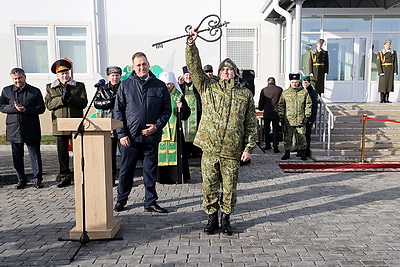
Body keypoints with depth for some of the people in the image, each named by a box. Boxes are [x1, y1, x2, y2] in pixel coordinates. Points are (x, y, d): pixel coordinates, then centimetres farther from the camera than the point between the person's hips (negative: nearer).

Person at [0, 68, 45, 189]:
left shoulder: (35, 91, 4)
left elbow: (41, 108, -2)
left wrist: (25, 109, -15)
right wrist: (14, 108, -14)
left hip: (31, 129, -2)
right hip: (14, 128, 2)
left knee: (35, 154, 1)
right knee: (17, 156, 8)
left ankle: (37, 178, 12)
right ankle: (21, 179, 21)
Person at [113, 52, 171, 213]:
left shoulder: (160, 86, 5)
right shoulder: (125, 85, 4)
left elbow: (167, 109, 6)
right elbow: (118, 110, 3)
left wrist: (157, 126, -9)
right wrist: (122, 134, -5)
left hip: (151, 137, 0)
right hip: (130, 137, 0)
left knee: (150, 171, 7)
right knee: (126, 170, 10)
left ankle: (150, 202, 20)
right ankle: (121, 199, 29)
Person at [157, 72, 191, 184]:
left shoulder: (178, 96, 6)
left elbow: (185, 115, 3)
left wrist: (182, 108, -15)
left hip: (175, 130, 0)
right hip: (160, 130, 0)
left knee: (175, 152, -1)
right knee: (161, 152, -1)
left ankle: (176, 176, 8)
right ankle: (163, 177, 10)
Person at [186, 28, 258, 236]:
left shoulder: (245, 94, 8)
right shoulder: (208, 87, 8)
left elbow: (251, 124, 7)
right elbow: (194, 67, -3)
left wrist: (249, 147, 1)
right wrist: (191, 44, -14)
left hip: (232, 151, 0)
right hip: (209, 149, 0)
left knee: (229, 188, 9)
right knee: (210, 186, 8)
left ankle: (226, 219, 27)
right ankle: (212, 218, 26)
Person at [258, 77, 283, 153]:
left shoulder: (264, 90, -3)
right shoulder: (279, 89, -2)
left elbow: (261, 102, 2)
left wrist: (261, 108, 20)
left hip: (267, 113, 0)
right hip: (276, 113, 0)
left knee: (266, 129, 15)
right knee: (276, 130, 4)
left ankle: (267, 145, 20)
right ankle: (275, 147, 0)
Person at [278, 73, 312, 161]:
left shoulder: (304, 92, 6)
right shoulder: (285, 93, 7)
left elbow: (308, 104, 6)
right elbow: (281, 105, 10)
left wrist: (307, 116, -1)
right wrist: (281, 116, 2)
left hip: (300, 120, -1)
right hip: (288, 120, 1)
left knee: (301, 137, 4)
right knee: (287, 137, 5)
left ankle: (302, 153, 16)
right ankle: (287, 153, 16)